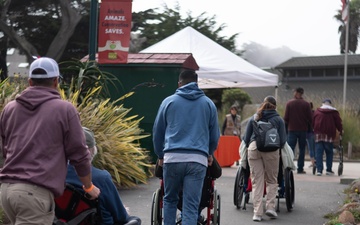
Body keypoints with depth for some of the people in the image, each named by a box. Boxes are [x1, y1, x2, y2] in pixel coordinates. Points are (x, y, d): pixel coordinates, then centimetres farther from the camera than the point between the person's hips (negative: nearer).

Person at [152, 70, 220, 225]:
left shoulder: (168, 102, 10)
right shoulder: (208, 104, 13)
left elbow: (157, 132, 17)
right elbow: (215, 135, 21)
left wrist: (160, 155, 32)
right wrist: (209, 154, 39)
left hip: (172, 158, 0)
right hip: (198, 160, 0)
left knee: (170, 200, 17)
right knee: (191, 206, -1)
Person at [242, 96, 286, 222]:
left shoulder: (254, 118, 21)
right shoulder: (278, 119, 15)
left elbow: (246, 139, 19)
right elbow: (283, 141, 9)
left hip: (253, 148, 1)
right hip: (271, 149, -1)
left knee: (257, 182, 3)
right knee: (271, 180, 13)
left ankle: (257, 212, 0)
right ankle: (270, 207, 2)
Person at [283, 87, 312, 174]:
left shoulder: (289, 103, -2)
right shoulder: (306, 104, -1)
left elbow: (286, 118, -2)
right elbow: (310, 118, 0)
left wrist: (285, 127, 13)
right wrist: (307, 125, 18)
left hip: (292, 129, 0)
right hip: (303, 129, 1)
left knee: (290, 148, 2)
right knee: (302, 149, 7)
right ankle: (300, 169, 5)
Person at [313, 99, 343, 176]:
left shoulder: (317, 111, 9)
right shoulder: (334, 112, 4)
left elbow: (313, 122, 11)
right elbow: (338, 122, 6)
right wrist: (341, 131, 22)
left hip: (318, 134, 1)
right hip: (329, 135, -1)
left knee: (318, 153, 1)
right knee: (329, 152, 10)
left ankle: (319, 170, -5)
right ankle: (329, 170, 10)